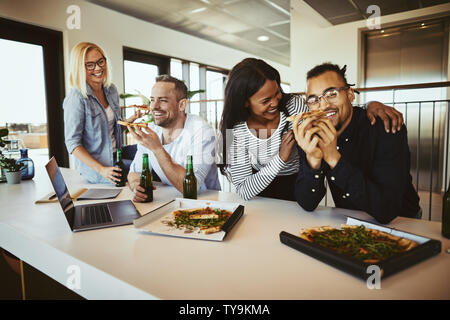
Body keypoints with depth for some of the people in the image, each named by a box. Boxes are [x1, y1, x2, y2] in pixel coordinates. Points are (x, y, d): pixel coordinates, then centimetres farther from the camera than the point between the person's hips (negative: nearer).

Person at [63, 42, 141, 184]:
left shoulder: (111, 90, 5)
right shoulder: (76, 98, -16)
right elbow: (72, 143, -16)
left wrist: (131, 119, -3)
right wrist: (101, 169, -23)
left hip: (115, 156, 7)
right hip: (94, 169, -7)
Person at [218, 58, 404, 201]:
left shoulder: (295, 106, -15)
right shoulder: (235, 131, -18)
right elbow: (244, 191, -20)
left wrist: (371, 106, -25)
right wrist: (280, 158, -29)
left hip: (300, 190, 1)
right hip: (262, 197, -1)